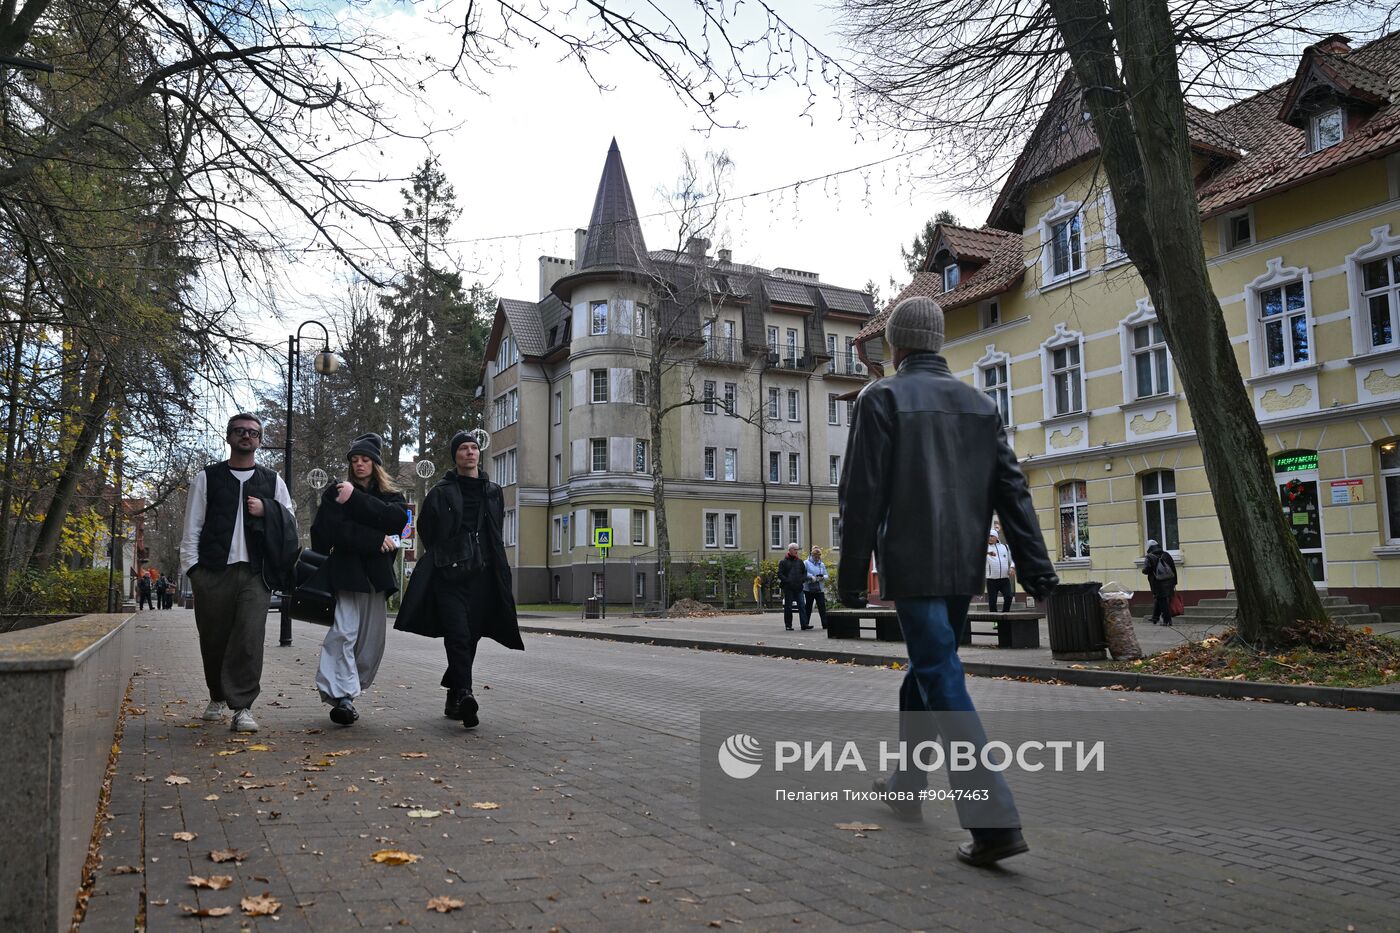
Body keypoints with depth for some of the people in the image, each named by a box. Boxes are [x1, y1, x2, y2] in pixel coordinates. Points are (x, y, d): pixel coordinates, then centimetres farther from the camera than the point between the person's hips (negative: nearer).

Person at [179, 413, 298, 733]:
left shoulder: (272, 481, 14)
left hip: (255, 574, 0)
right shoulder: (207, 478, 10)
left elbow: (290, 525, 14)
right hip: (213, 572, 0)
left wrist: (266, 510, -4)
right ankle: (218, 698, 28)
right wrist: (192, 567, -3)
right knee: (213, 639, 8)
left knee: (250, 639, -11)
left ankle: (243, 707, -7)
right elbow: (192, 527, 7)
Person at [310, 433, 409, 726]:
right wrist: (375, 540, -10)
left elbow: (397, 519, -7)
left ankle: (349, 692, 11)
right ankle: (341, 696, -20)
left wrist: (355, 499, -11)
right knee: (344, 631, -17)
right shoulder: (336, 492, 10)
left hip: (377, 576, 3)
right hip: (345, 573, -3)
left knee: (372, 641, 1)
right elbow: (333, 529, -5)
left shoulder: (391, 496, 16)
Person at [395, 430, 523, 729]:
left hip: (482, 576, 4)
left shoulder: (493, 492, 14)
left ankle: (453, 698, 20)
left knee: (470, 637, 7)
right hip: (449, 576, -3)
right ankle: (464, 693, -24)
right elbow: (426, 531, 12)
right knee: (458, 635, -16)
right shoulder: (441, 492, 4)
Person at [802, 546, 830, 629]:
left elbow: (826, 575, 14)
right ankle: (805, 624, 10)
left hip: (820, 589, 4)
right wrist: (811, 576, -21)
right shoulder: (806, 563, 0)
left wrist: (822, 577, -8)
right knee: (808, 606, 3)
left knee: (822, 606, -4)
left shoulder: (822, 564, 15)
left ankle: (825, 623, -5)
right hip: (809, 588, -4)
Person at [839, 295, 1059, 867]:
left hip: (912, 566, -6)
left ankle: (995, 820, -13)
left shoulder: (881, 399, -5)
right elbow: (1011, 489, 6)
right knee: (925, 671, 20)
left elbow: (861, 495, -10)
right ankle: (907, 786, 34)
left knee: (942, 681, -6)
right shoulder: (979, 404, 11)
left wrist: (851, 577, -6)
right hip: (964, 567, 6)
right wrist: (1036, 567, 5)